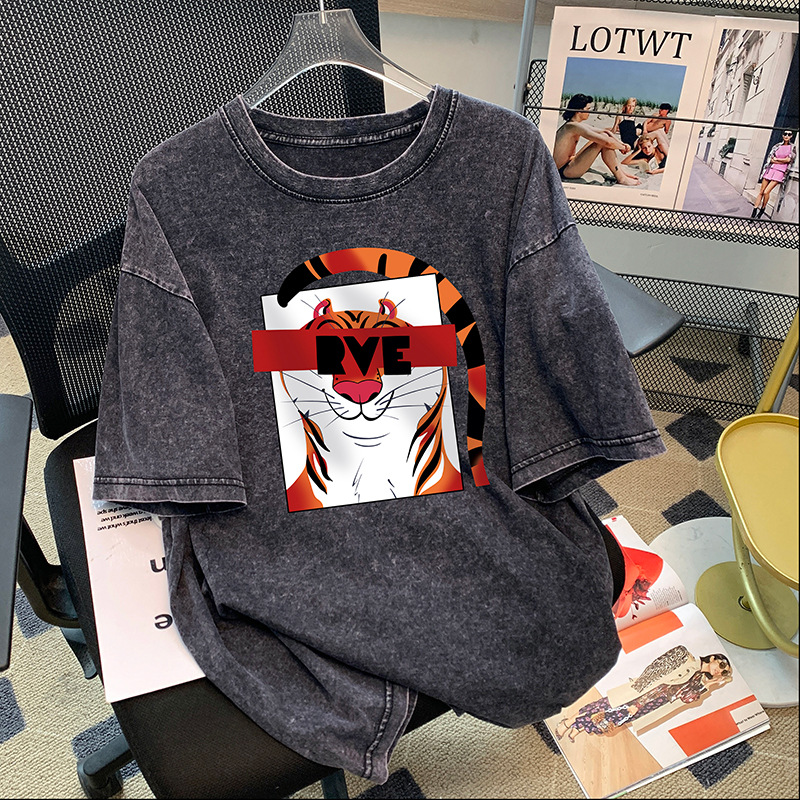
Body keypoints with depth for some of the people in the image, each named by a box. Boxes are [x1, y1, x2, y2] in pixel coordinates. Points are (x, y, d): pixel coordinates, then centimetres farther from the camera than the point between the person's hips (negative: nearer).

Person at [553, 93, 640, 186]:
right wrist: (623, 147, -7)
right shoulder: (573, 126, -19)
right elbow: (607, 142, -24)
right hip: (564, 171, -11)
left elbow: (605, 131, 18)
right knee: (603, 142, -17)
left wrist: (622, 143, 5)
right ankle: (621, 178, -10)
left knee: (603, 135, 9)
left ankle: (621, 171, 8)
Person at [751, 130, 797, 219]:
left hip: (780, 172, -3)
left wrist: (776, 159, 2)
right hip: (771, 169, 3)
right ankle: (753, 213, -5)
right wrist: (782, 161, -6)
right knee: (761, 192, -5)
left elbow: (788, 159, -6)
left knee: (766, 192, -17)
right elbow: (770, 159, 3)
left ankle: (761, 212, -1)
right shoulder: (777, 146, 13)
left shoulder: (793, 148, 6)